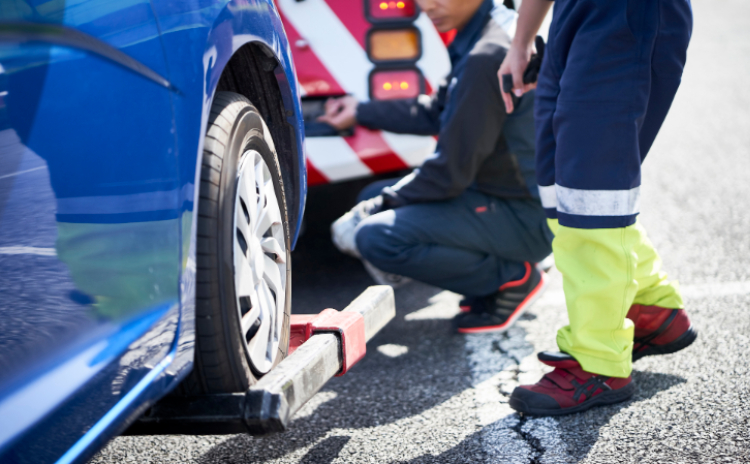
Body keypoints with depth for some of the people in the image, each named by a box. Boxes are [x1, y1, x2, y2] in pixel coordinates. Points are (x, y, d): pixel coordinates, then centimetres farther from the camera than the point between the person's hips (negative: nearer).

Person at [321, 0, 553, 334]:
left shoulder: (486, 58, -24)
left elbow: (450, 173, -21)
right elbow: (435, 113, 23)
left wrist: (378, 207, -12)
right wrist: (361, 112, 25)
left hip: (525, 216, -10)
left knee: (378, 238, -21)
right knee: (374, 197, 17)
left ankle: (512, 277, -6)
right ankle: (492, 275, 12)